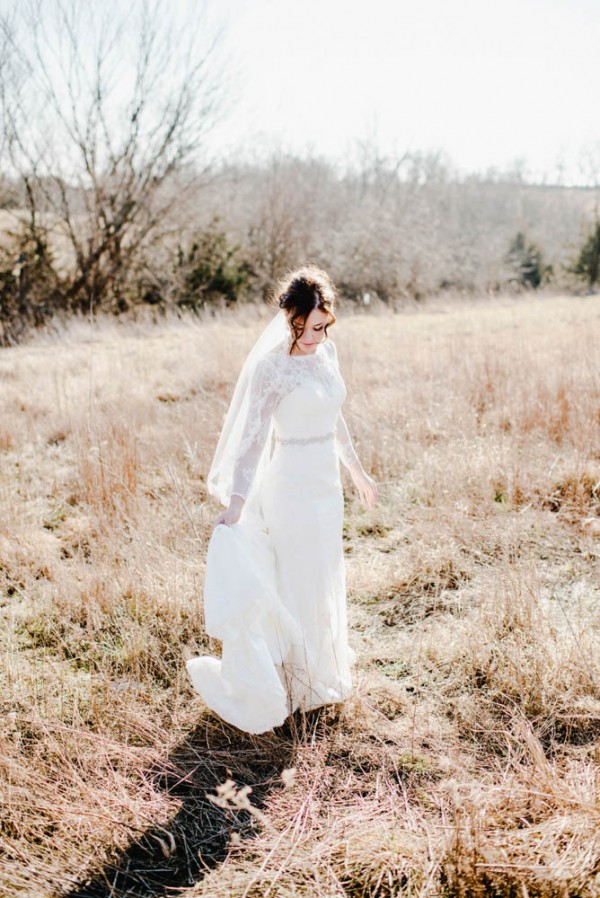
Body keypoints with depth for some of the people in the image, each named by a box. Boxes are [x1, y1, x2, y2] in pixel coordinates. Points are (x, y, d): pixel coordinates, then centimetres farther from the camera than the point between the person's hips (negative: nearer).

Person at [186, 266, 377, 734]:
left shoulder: (327, 350, 3)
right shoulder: (272, 365, -19)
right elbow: (252, 435, -25)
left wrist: (357, 470, 21)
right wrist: (235, 503, -33)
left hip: (327, 483, 8)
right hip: (292, 487, -8)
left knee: (325, 585, 21)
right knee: (297, 588, 5)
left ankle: (321, 673, 42)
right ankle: (296, 685, 25)